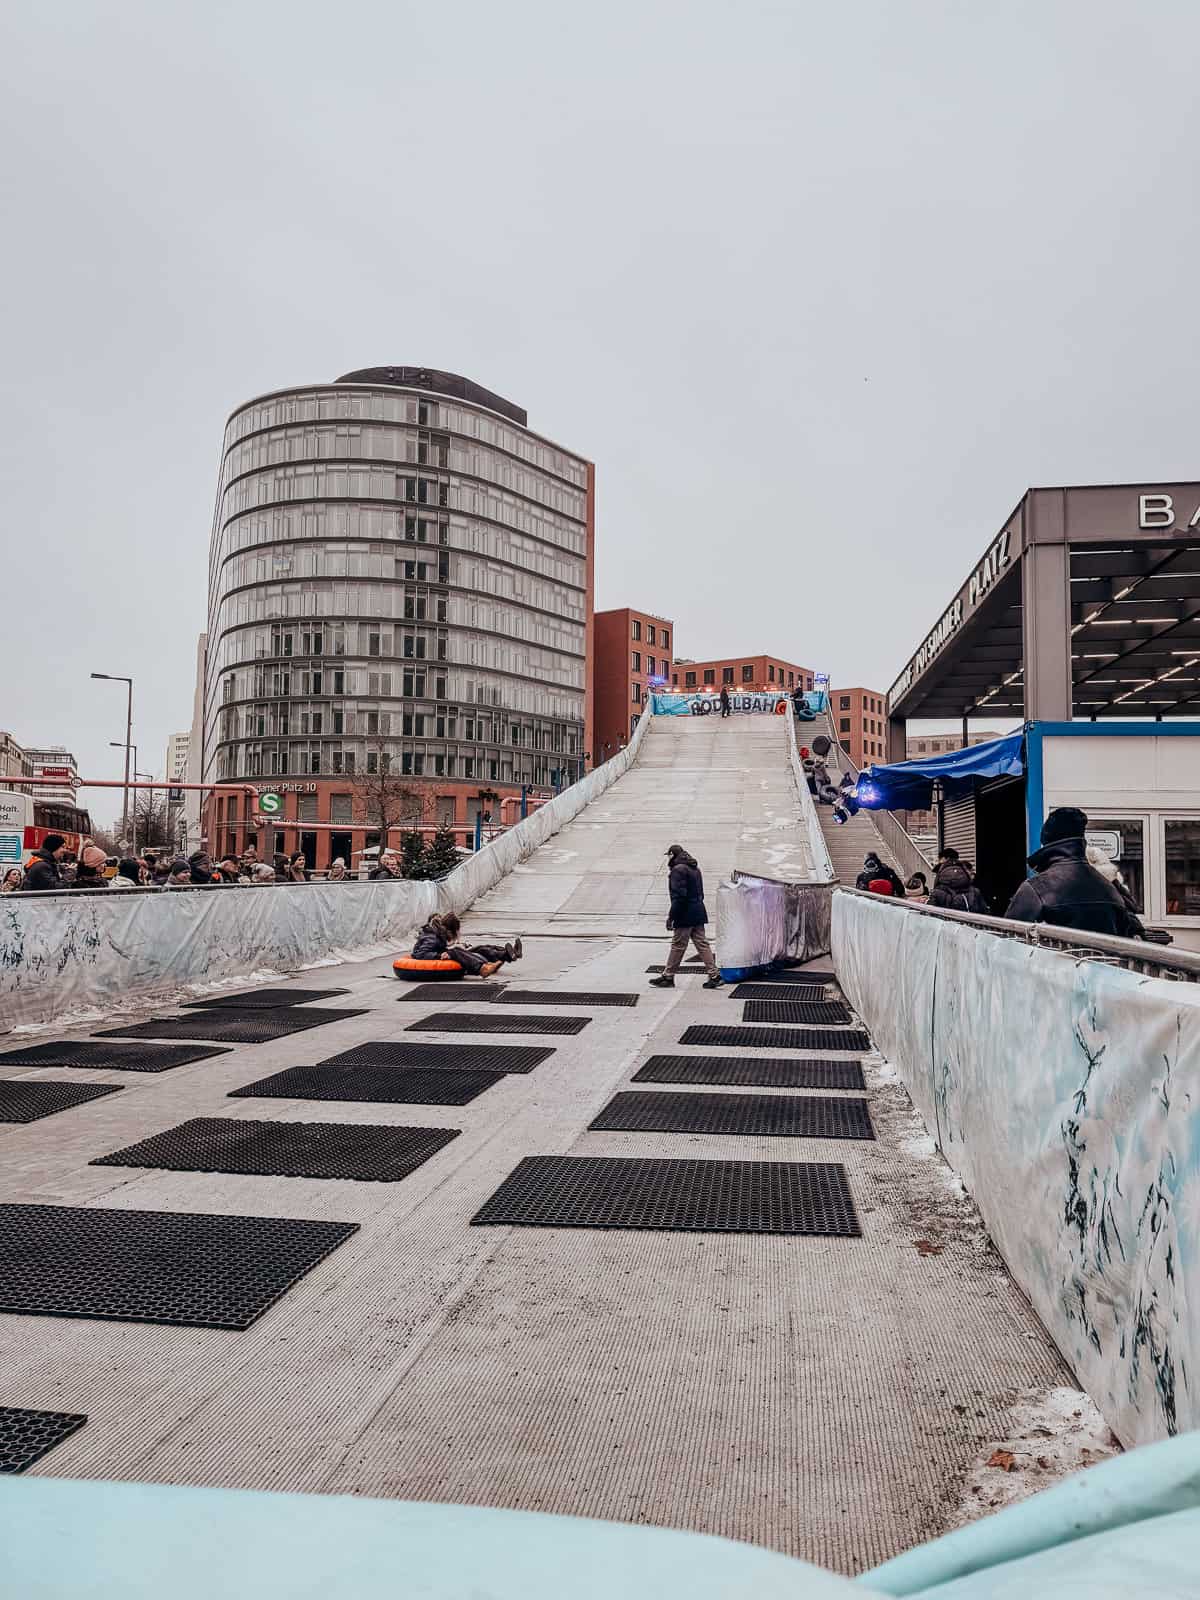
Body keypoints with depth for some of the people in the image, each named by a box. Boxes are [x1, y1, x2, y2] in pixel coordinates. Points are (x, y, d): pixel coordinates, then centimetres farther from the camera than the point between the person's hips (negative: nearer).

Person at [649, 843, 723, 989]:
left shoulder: (678, 870, -13)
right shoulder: (695, 869, 18)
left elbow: (679, 896, -21)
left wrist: (671, 917, -19)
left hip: (685, 915, -9)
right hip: (698, 914, 9)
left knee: (678, 946, 0)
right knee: (702, 944, 9)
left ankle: (668, 977, 8)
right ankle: (714, 976, 6)